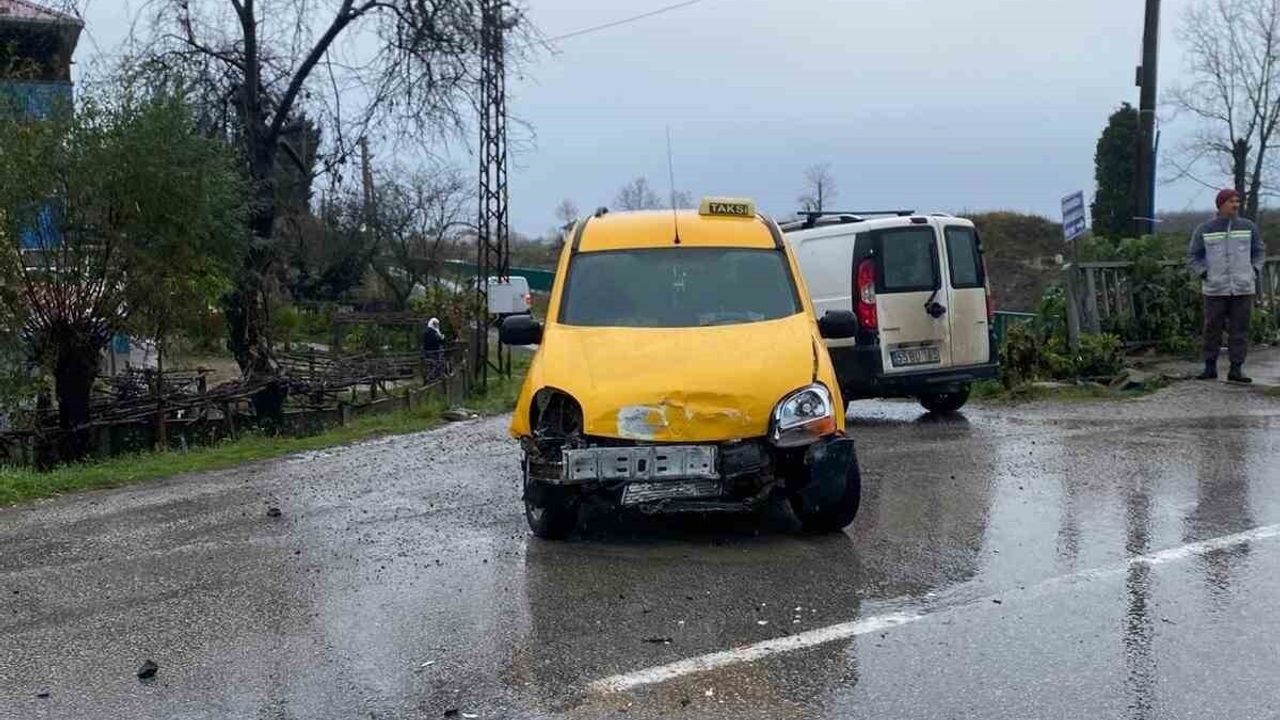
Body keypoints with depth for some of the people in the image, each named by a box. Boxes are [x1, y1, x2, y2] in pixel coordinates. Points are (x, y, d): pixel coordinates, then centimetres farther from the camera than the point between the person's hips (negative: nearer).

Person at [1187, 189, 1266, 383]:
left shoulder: (1249, 227, 6)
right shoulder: (1204, 230, 2)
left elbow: (1259, 251, 16)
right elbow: (1193, 256, 9)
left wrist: (1254, 271, 4)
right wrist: (1204, 274, -3)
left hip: (1243, 288, 1)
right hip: (1215, 289, -1)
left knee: (1240, 330, 0)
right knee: (1212, 330, 2)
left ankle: (1236, 370, 4)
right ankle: (1210, 367, 11)